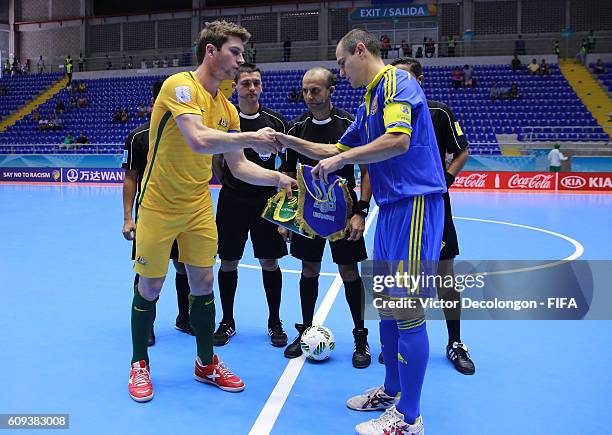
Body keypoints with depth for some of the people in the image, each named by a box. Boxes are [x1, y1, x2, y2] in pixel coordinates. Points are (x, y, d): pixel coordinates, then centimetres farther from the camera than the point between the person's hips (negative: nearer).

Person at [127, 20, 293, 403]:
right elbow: (198, 140, -33)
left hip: (199, 207, 6)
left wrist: (278, 178, -8)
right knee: (150, 288, 6)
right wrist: (250, 138, -25)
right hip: (159, 206, -6)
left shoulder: (227, 109, 4)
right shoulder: (180, 85, -17)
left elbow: (239, 167, 6)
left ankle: (207, 364, 27)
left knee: (204, 283, 9)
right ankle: (139, 365, 27)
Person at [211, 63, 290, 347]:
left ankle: (275, 323, 20)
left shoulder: (275, 121, 1)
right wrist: (230, 185, 2)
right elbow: (216, 162, 9)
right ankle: (227, 322, 23)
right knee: (228, 262, 6)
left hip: (266, 200, 0)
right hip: (232, 201, 0)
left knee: (270, 262, 5)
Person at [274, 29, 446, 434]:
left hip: (414, 203, -10)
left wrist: (341, 159, -17)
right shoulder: (370, 100, 21)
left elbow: (399, 140, -24)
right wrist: (291, 141, 20)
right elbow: (339, 149, 28)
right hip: (390, 207, 10)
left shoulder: (396, 81, -8)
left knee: (407, 307, -6)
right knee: (385, 300, 15)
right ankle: (392, 391, 31)